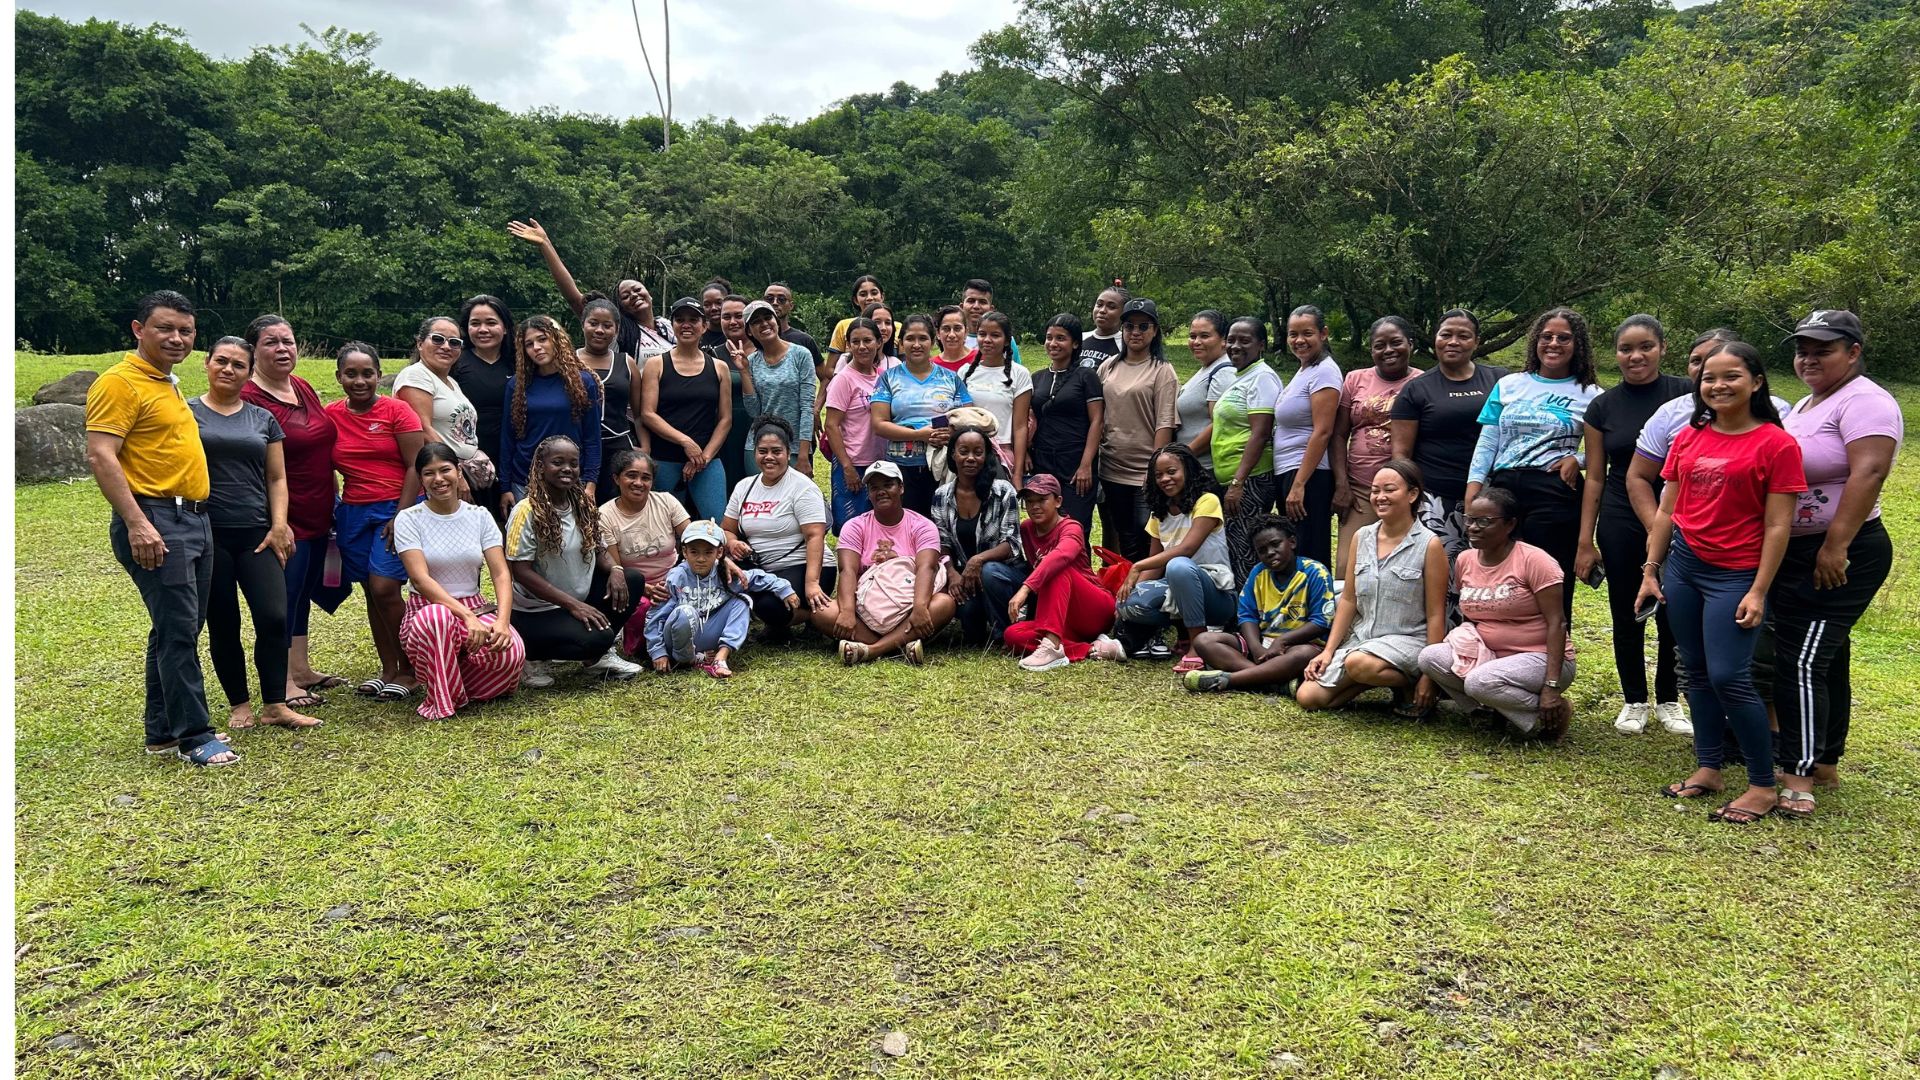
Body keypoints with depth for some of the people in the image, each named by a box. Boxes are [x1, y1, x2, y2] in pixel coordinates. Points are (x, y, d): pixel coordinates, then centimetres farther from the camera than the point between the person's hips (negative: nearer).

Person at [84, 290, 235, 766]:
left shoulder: (167, 384, 18)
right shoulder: (120, 382, -10)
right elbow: (100, 457, -18)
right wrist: (136, 524, -25)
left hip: (194, 519, 9)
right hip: (154, 521, -9)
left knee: (180, 630, 13)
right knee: (177, 628, -9)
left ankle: (164, 729, 22)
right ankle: (195, 736, -3)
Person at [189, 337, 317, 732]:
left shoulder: (263, 419, 13)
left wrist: (279, 526, -1)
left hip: (256, 534, 2)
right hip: (208, 534, -2)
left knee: (274, 617, -8)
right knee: (223, 624, 5)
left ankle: (274, 705, 1)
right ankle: (239, 705, 17)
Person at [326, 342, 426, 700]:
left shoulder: (396, 411, -5)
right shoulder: (331, 415, 5)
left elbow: (416, 467, -8)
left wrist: (401, 516, -13)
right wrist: (327, 512, 4)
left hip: (396, 508, -4)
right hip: (353, 512, 4)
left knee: (384, 588, -12)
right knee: (371, 591, 8)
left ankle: (409, 670, 2)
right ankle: (388, 669, 18)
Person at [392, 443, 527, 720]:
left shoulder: (479, 516, 5)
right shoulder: (408, 519, -4)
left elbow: (501, 574, -4)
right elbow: (420, 579, -16)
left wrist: (503, 620, -23)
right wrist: (467, 616, -29)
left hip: (477, 609, 3)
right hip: (426, 611, -3)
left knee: (510, 653, -30)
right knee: (438, 616, -41)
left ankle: (451, 679, 5)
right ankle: (442, 701, -17)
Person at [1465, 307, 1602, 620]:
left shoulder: (1590, 395, 7)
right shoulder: (1508, 386, 13)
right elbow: (1485, 445, 10)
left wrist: (1578, 459, -12)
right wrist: (1471, 500, 1)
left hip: (1555, 497, -2)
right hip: (1502, 490, 3)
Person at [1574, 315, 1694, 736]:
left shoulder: (1685, 394, -2)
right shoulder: (1602, 407, 3)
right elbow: (1595, 477, 6)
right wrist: (1585, 542, 4)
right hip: (1620, 524, 2)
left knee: (1672, 615, 4)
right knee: (1627, 615, 8)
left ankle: (1668, 701, 23)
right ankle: (1634, 701, 24)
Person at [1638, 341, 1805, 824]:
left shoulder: (1777, 444, -8)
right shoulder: (1688, 438, 7)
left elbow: (1777, 526, -9)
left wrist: (1758, 592, -12)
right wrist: (1650, 571, 9)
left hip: (1734, 575, -5)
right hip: (1682, 566, 5)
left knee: (1728, 678, -8)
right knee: (1697, 672, 11)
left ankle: (1764, 785, 6)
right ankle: (1708, 768, 23)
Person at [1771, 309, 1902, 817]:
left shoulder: (1865, 402, -13)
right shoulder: (1806, 405, 17)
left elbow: (1868, 474, -25)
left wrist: (1835, 546, -29)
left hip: (1839, 558, -9)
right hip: (1795, 554, 9)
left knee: (1803, 662, -11)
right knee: (1825, 660, 16)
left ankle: (1799, 775, -8)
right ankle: (1824, 763, 25)